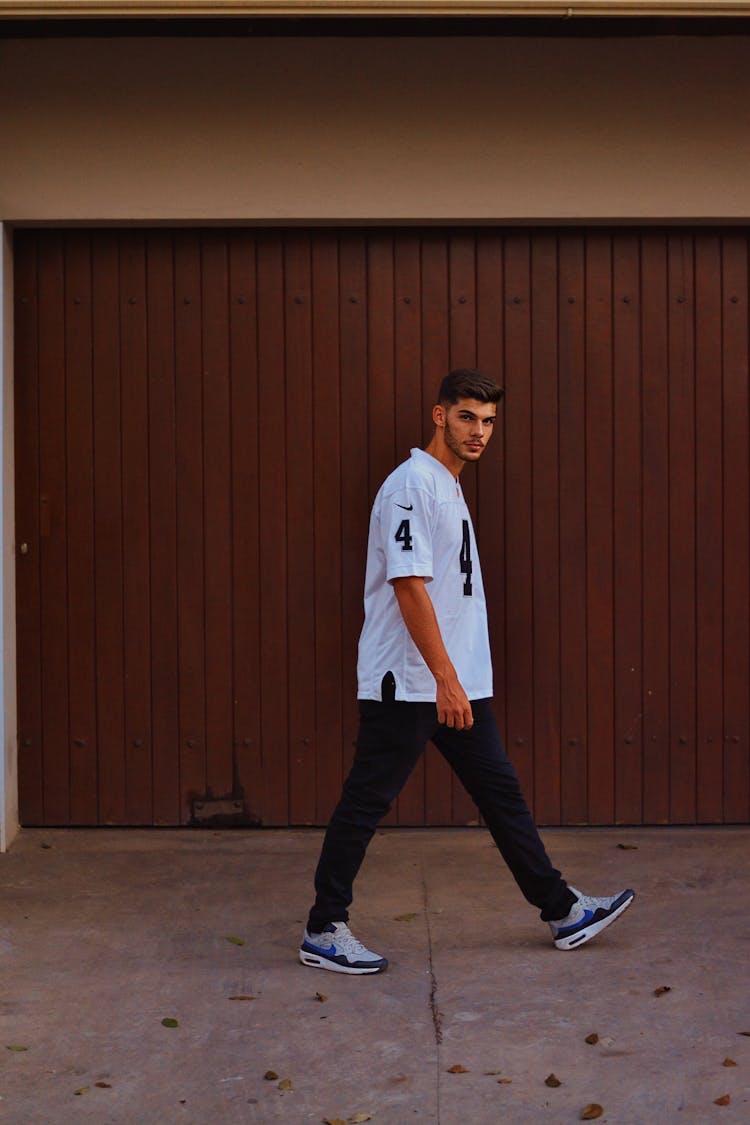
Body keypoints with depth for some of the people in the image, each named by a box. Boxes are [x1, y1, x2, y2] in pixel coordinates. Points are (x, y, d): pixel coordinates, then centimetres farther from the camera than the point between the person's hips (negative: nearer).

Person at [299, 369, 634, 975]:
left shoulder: (450, 487, 17)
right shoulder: (412, 483, -13)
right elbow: (409, 586, -20)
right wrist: (445, 679, -23)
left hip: (460, 683, 10)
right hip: (406, 683, -10)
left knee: (502, 792, 12)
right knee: (366, 803, -1)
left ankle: (562, 911, 19)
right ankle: (324, 931, 8)